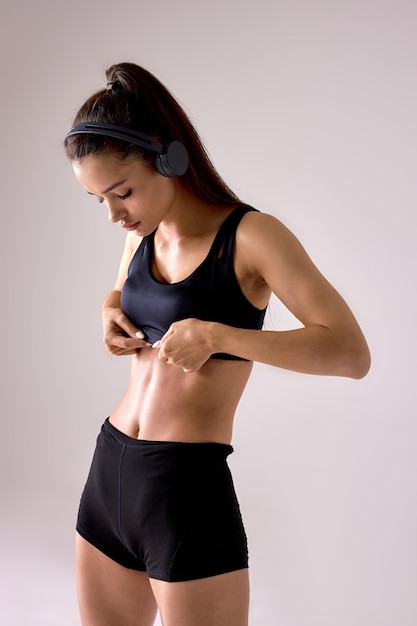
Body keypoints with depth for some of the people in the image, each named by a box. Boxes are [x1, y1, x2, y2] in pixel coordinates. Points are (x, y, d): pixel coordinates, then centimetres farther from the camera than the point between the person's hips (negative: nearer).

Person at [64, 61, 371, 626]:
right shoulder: (142, 237, 8)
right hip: (108, 474, 7)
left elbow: (351, 352, -18)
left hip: (189, 490, -7)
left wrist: (216, 335, -25)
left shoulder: (250, 235, -11)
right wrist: (111, 313, 7)